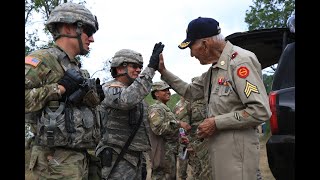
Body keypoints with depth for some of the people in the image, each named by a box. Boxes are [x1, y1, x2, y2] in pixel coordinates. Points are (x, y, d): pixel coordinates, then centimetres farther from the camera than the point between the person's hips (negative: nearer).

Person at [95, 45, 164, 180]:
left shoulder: (134, 92, 18)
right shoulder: (109, 89, -9)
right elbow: (127, 100, -34)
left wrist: (142, 161, 20)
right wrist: (150, 68, -33)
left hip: (135, 159, 9)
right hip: (118, 162, -9)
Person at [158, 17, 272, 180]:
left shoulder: (240, 61, -16)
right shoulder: (213, 69, 13)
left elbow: (260, 111, -23)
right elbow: (190, 92, 24)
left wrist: (216, 122, -17)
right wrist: (164, 72, 15)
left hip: (236, 149, -9)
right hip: (218, 148, 9)